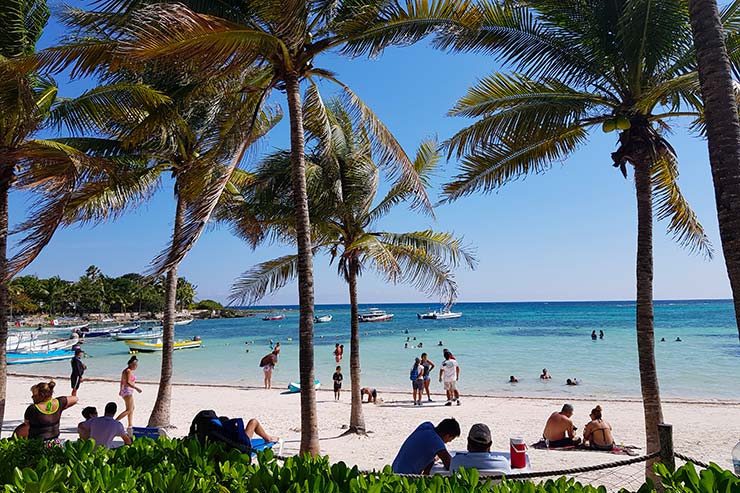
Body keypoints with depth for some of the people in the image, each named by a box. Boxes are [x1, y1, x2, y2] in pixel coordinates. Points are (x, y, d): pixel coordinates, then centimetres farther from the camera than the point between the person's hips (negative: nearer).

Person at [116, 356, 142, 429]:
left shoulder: (125, 371, 14)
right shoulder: (129, 371, -16)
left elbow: (122, 381, 24)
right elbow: (128, 382, -26)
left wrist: (121, 390, 34)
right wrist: (136, 388, -27)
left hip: (124, 390, 11)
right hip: (128, 391, -11)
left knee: (132, 408, 17)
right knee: (129, 410, -9)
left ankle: (130, 425, 21)